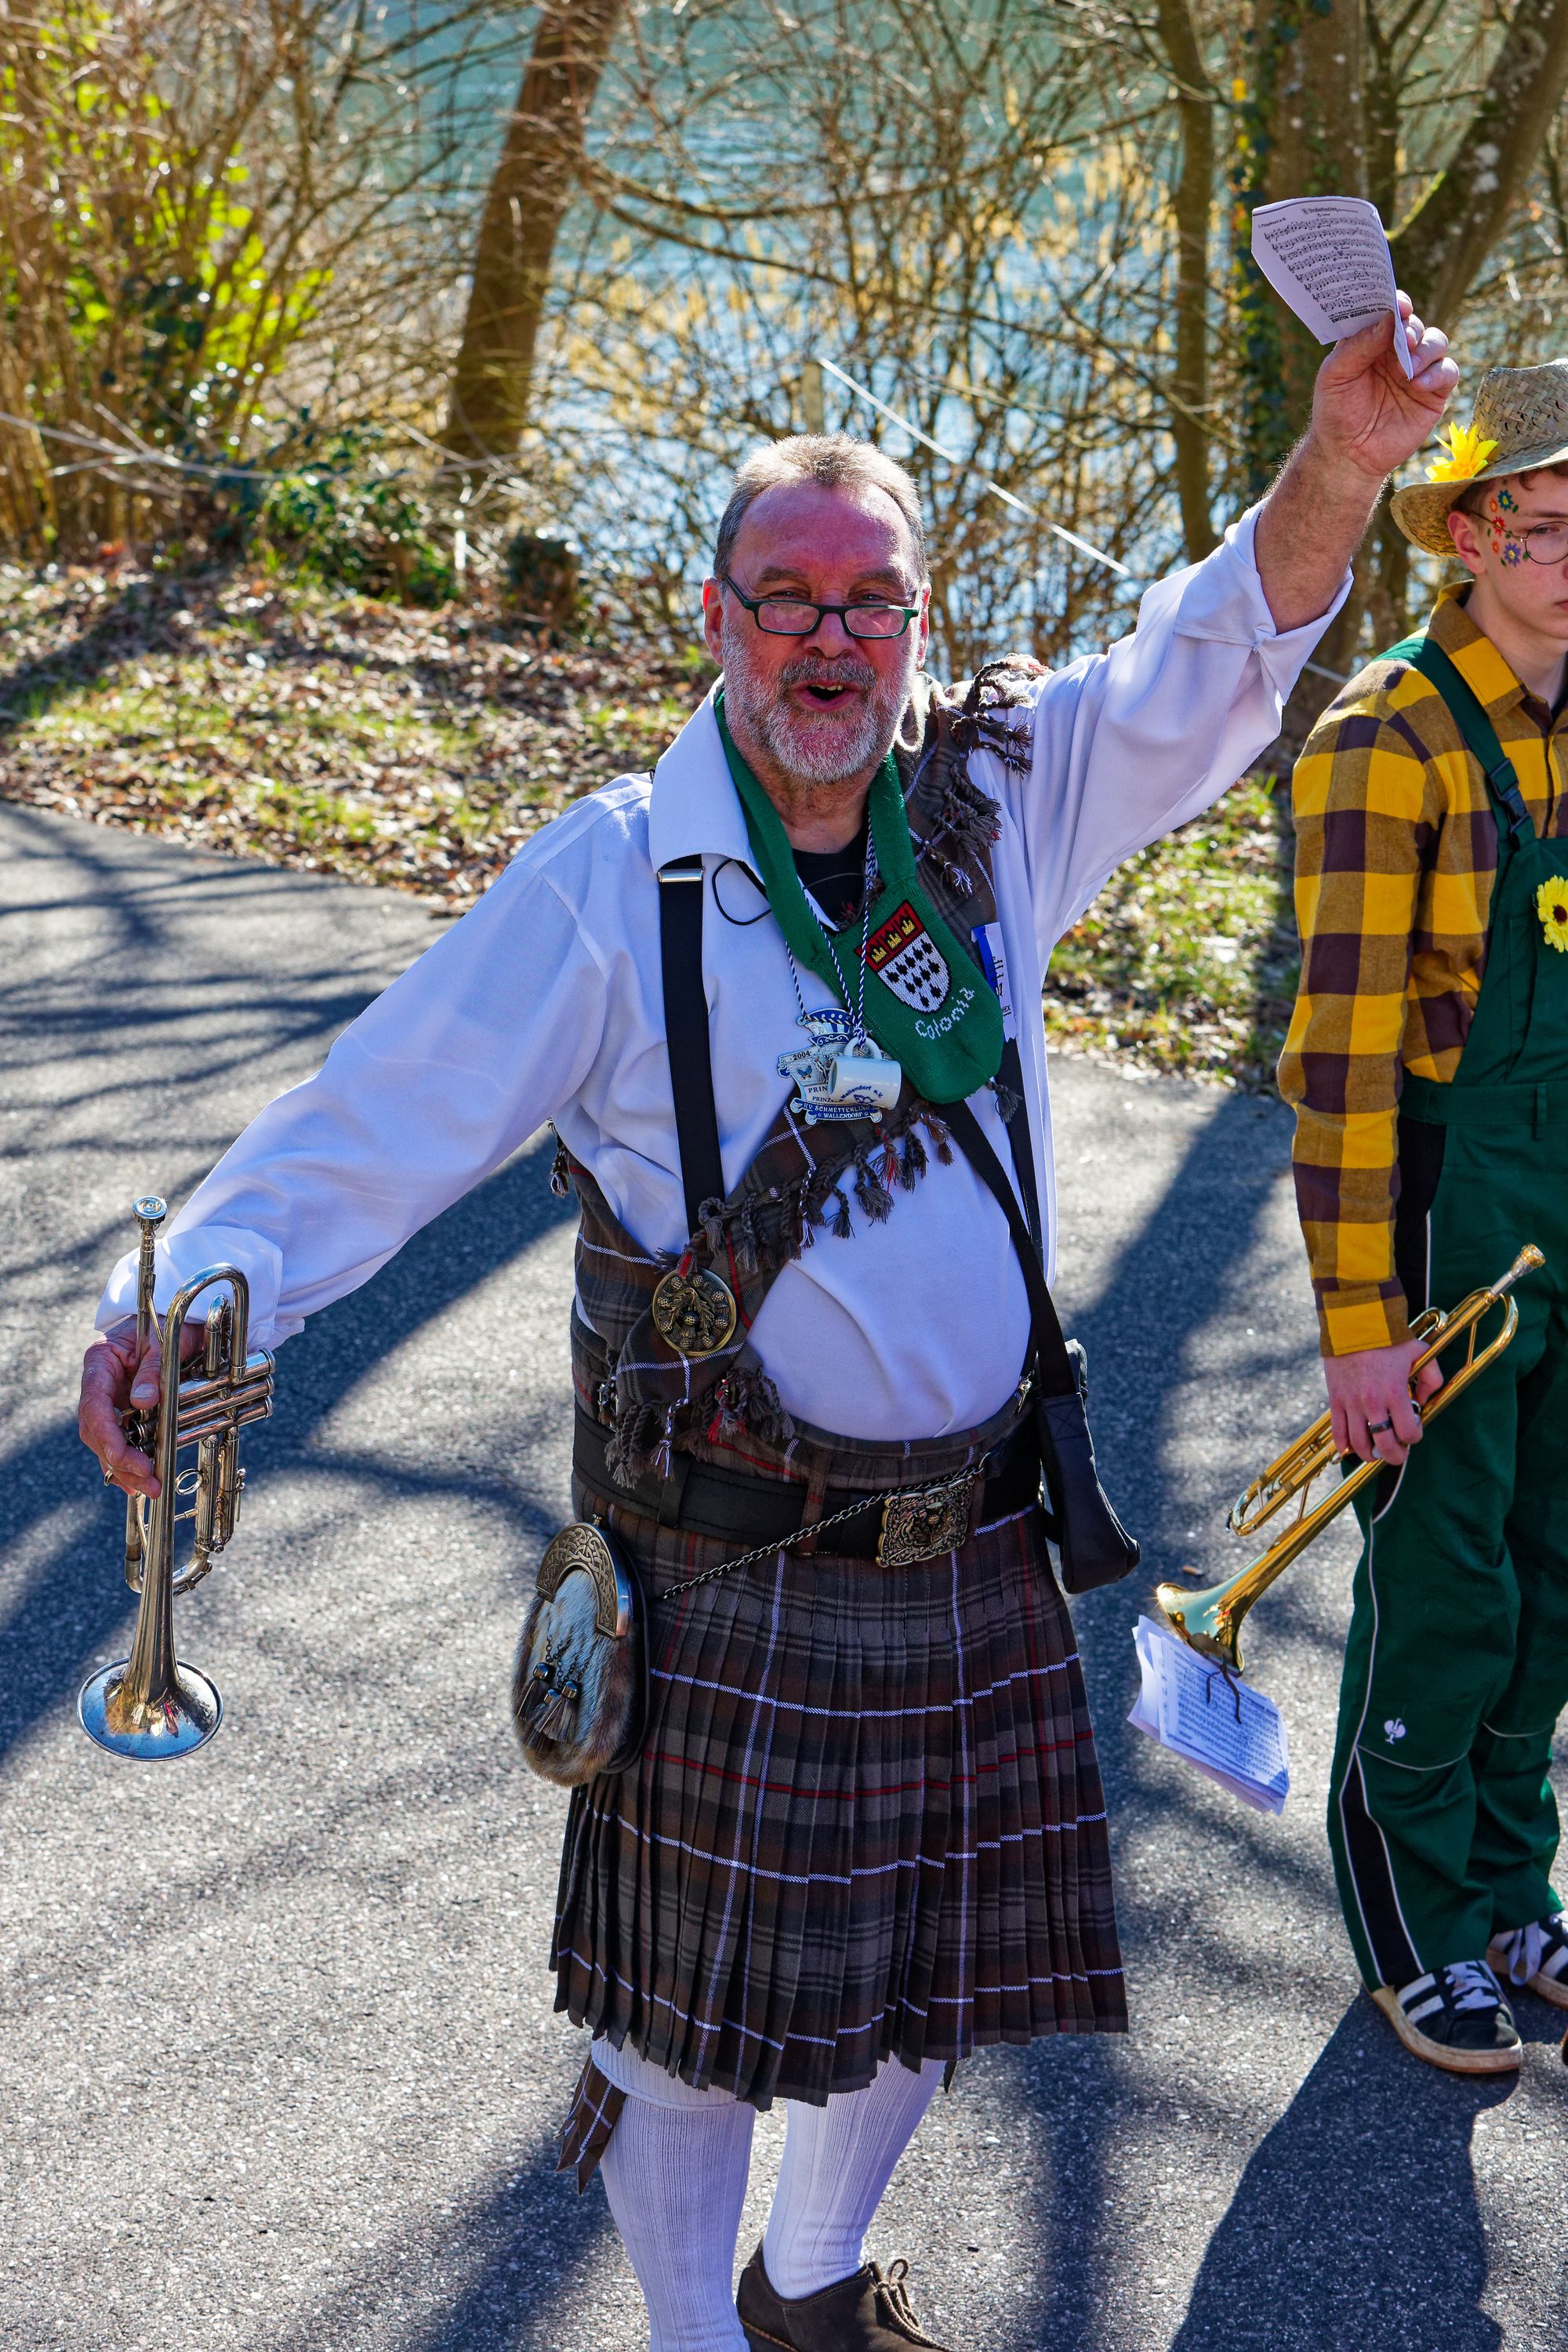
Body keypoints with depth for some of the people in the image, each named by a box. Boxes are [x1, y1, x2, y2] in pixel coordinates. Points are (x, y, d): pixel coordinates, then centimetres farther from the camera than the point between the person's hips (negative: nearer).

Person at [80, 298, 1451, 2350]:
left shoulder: (994, 806, 1)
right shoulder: (610, 884, -11)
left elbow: (1214, 667, -1)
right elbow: (375, 1127, -12)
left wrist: (1340, 465, -20)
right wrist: (187, 1296, -26)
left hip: (974, 1544, 5)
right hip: (732, 1565, -5)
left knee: (937, 1963, 20)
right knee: (700, 2010, 5)